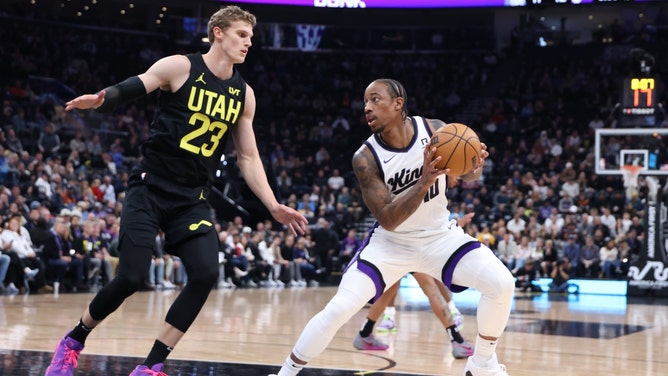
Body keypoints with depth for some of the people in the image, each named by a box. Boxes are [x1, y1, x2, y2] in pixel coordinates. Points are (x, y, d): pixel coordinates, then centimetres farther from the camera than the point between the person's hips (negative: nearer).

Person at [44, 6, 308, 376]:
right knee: (131, 277, -12)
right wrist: (100, 99, -36)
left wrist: (273, 206, 4)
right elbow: (126, 90, -12)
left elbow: (248, 157, 12)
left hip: (192, 198, 5)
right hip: (149, 187, -5)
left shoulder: (244, 94, 7)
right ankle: (72, 341, 16)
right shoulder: (179, 67, -7)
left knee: (206, 273, -14)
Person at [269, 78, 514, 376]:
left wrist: (474, 168, -25)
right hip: (391, 242, -2)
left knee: (502, 283, -16)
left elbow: (466, 176, 1)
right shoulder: (365, 158, -21)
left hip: (440, 234, 2)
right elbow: (387, 220, -25)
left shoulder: (435, 130, -15)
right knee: (339, 309, -17)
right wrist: (425, 182, -39)